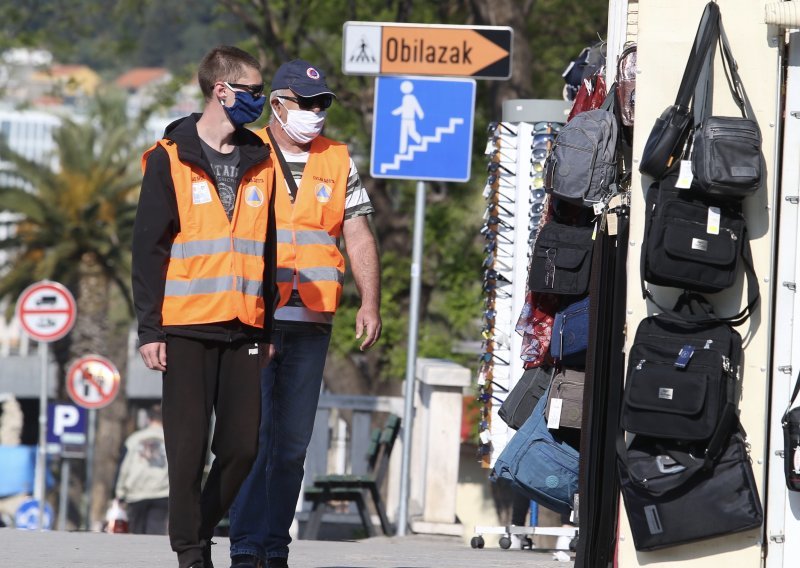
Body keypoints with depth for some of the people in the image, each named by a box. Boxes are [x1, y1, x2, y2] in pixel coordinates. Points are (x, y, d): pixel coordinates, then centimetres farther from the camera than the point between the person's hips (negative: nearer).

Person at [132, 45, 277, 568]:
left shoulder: (259, 162, 13)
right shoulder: (170, 159, -2)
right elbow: (149, 249, -4)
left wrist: (267, 328, 14)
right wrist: (149, 329, -8)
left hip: (242, 329, 4)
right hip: (186, 327, -4)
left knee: (242, 444, 0)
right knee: (189, 445, -3)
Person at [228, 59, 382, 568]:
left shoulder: (339, 162, 14)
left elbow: (359, 236, 12)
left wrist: (370, 302, 0)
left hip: (312, 321, 3)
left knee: (294, 440, 4)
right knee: (253, 434, -8)